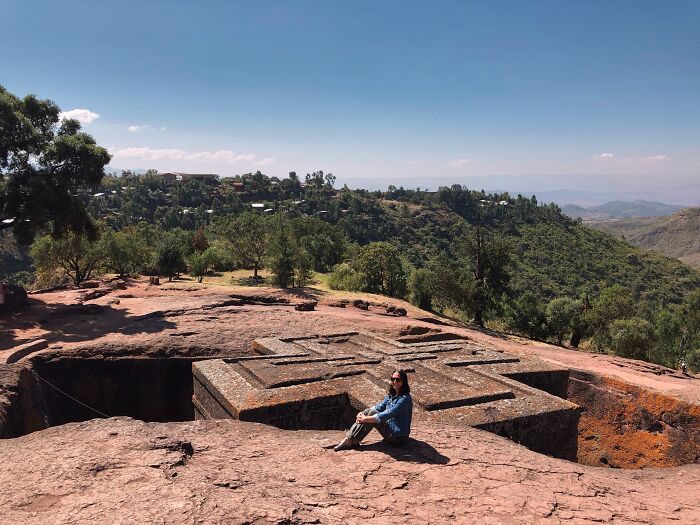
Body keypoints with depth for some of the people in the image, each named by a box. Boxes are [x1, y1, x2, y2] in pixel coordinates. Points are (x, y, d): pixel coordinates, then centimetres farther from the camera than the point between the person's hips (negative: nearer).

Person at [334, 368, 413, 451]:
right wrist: (362, 413, -14)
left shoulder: (405, 399, -20)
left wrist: (365, 419, -24)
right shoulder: (391, 395, 7)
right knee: (371, 412, -7)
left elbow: (387, 415, -25)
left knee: (372, 414, -19)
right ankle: (350, 438, -10)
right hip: (390, 428, 8)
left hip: (398, 437, -8)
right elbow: (378, 407, 4)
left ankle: (350, 440, -13)